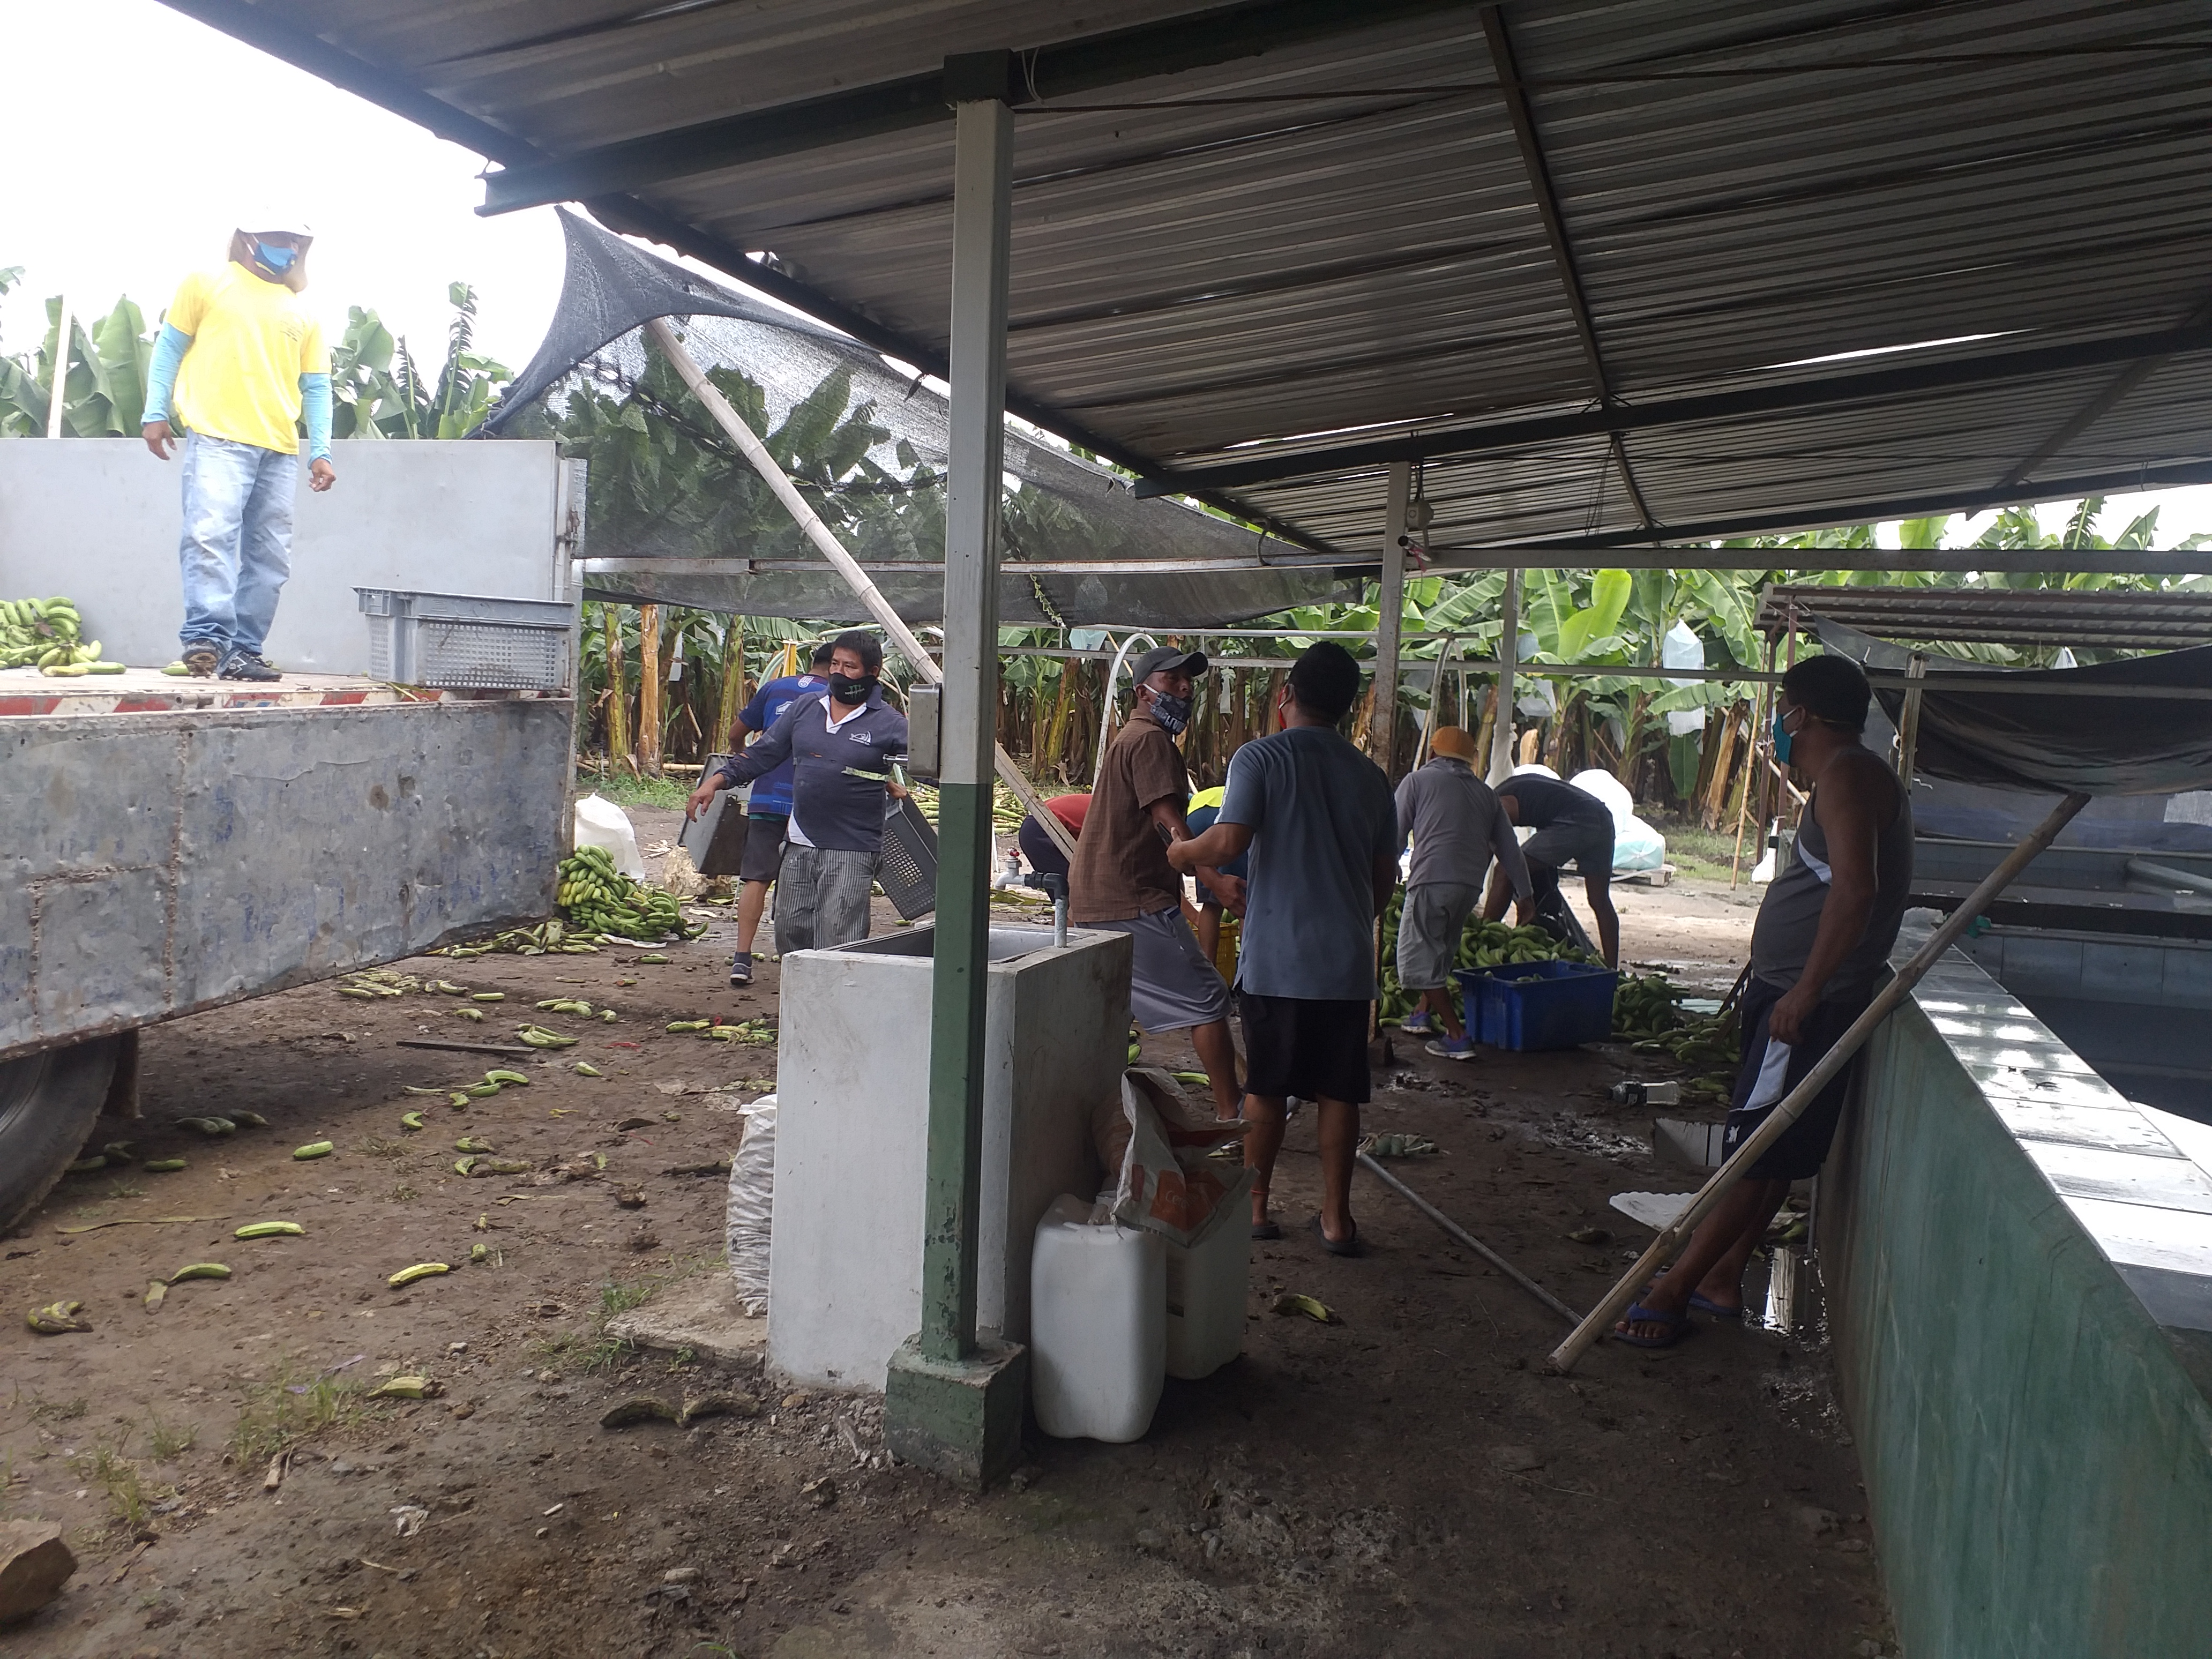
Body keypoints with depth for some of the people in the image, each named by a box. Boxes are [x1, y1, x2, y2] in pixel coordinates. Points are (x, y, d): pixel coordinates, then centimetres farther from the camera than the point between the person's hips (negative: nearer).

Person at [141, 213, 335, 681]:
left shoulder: (303, 313, 21)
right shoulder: (207, 284, 12)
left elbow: (315, 387, 16)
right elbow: (169, 347, 11)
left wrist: (321, 452, 6)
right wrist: (155, 413, 1)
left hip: (280, 450, 4)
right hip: (218, 437, -4)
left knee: (270, 558, 0)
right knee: (211, 532, -20)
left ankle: (243, 651, 4)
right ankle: (206, 638, -22)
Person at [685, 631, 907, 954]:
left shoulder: (888, 724, -3)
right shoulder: (805, 707, 11)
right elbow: (763, 754, 16)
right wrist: (717, 779, 8)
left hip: (850, 851, -6)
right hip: (799, 846, 6)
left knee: (837, 949, -7)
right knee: (790, 934, 12)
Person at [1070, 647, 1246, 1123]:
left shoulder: (1130, 736, 23)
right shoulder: (1151, 739, -10)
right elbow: (1169, 822, -22)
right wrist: (1216, 880, -32)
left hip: (1094, 901, 11)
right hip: (1133, 901, -10)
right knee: (1208, 996, -7)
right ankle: (1230, 1114, -7)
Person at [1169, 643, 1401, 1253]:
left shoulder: (1260, 757, -7)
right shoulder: (1370, 775, 8)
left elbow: (1229, 841, -19)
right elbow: (1386, 877, 13)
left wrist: (1183, 852, 1)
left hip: (1275, 959, -3)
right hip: (1347, 960, 3)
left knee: (1266, 1088, 9)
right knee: (1339, 1091, 9)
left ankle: (1254, 1207, 19)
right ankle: (1336, 1218, 15)